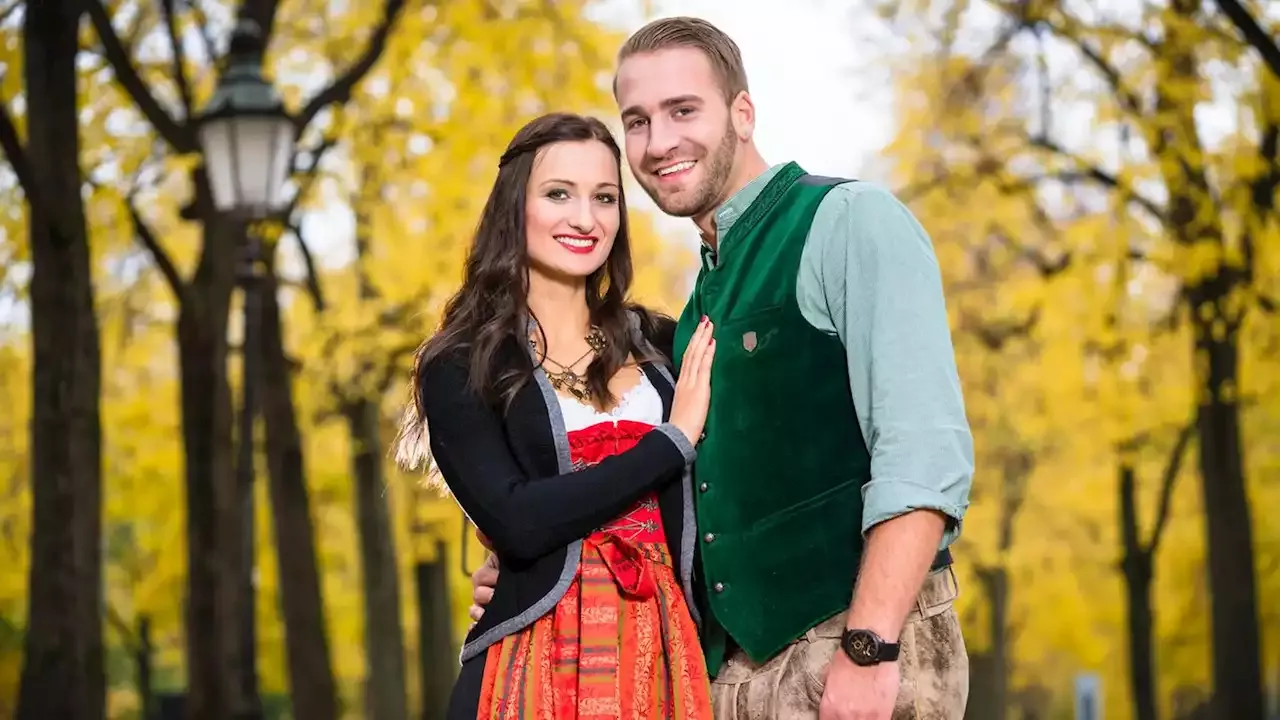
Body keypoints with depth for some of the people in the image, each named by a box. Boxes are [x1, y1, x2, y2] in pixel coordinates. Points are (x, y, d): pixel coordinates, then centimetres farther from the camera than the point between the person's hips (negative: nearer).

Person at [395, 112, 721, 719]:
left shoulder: (662, 347, 7)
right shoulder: (460, 366, -3)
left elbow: (696, 515, 13)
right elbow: (515, 522, -16)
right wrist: (672, 440, -11)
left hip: (663, 656, 3)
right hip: (539, 666, -3)